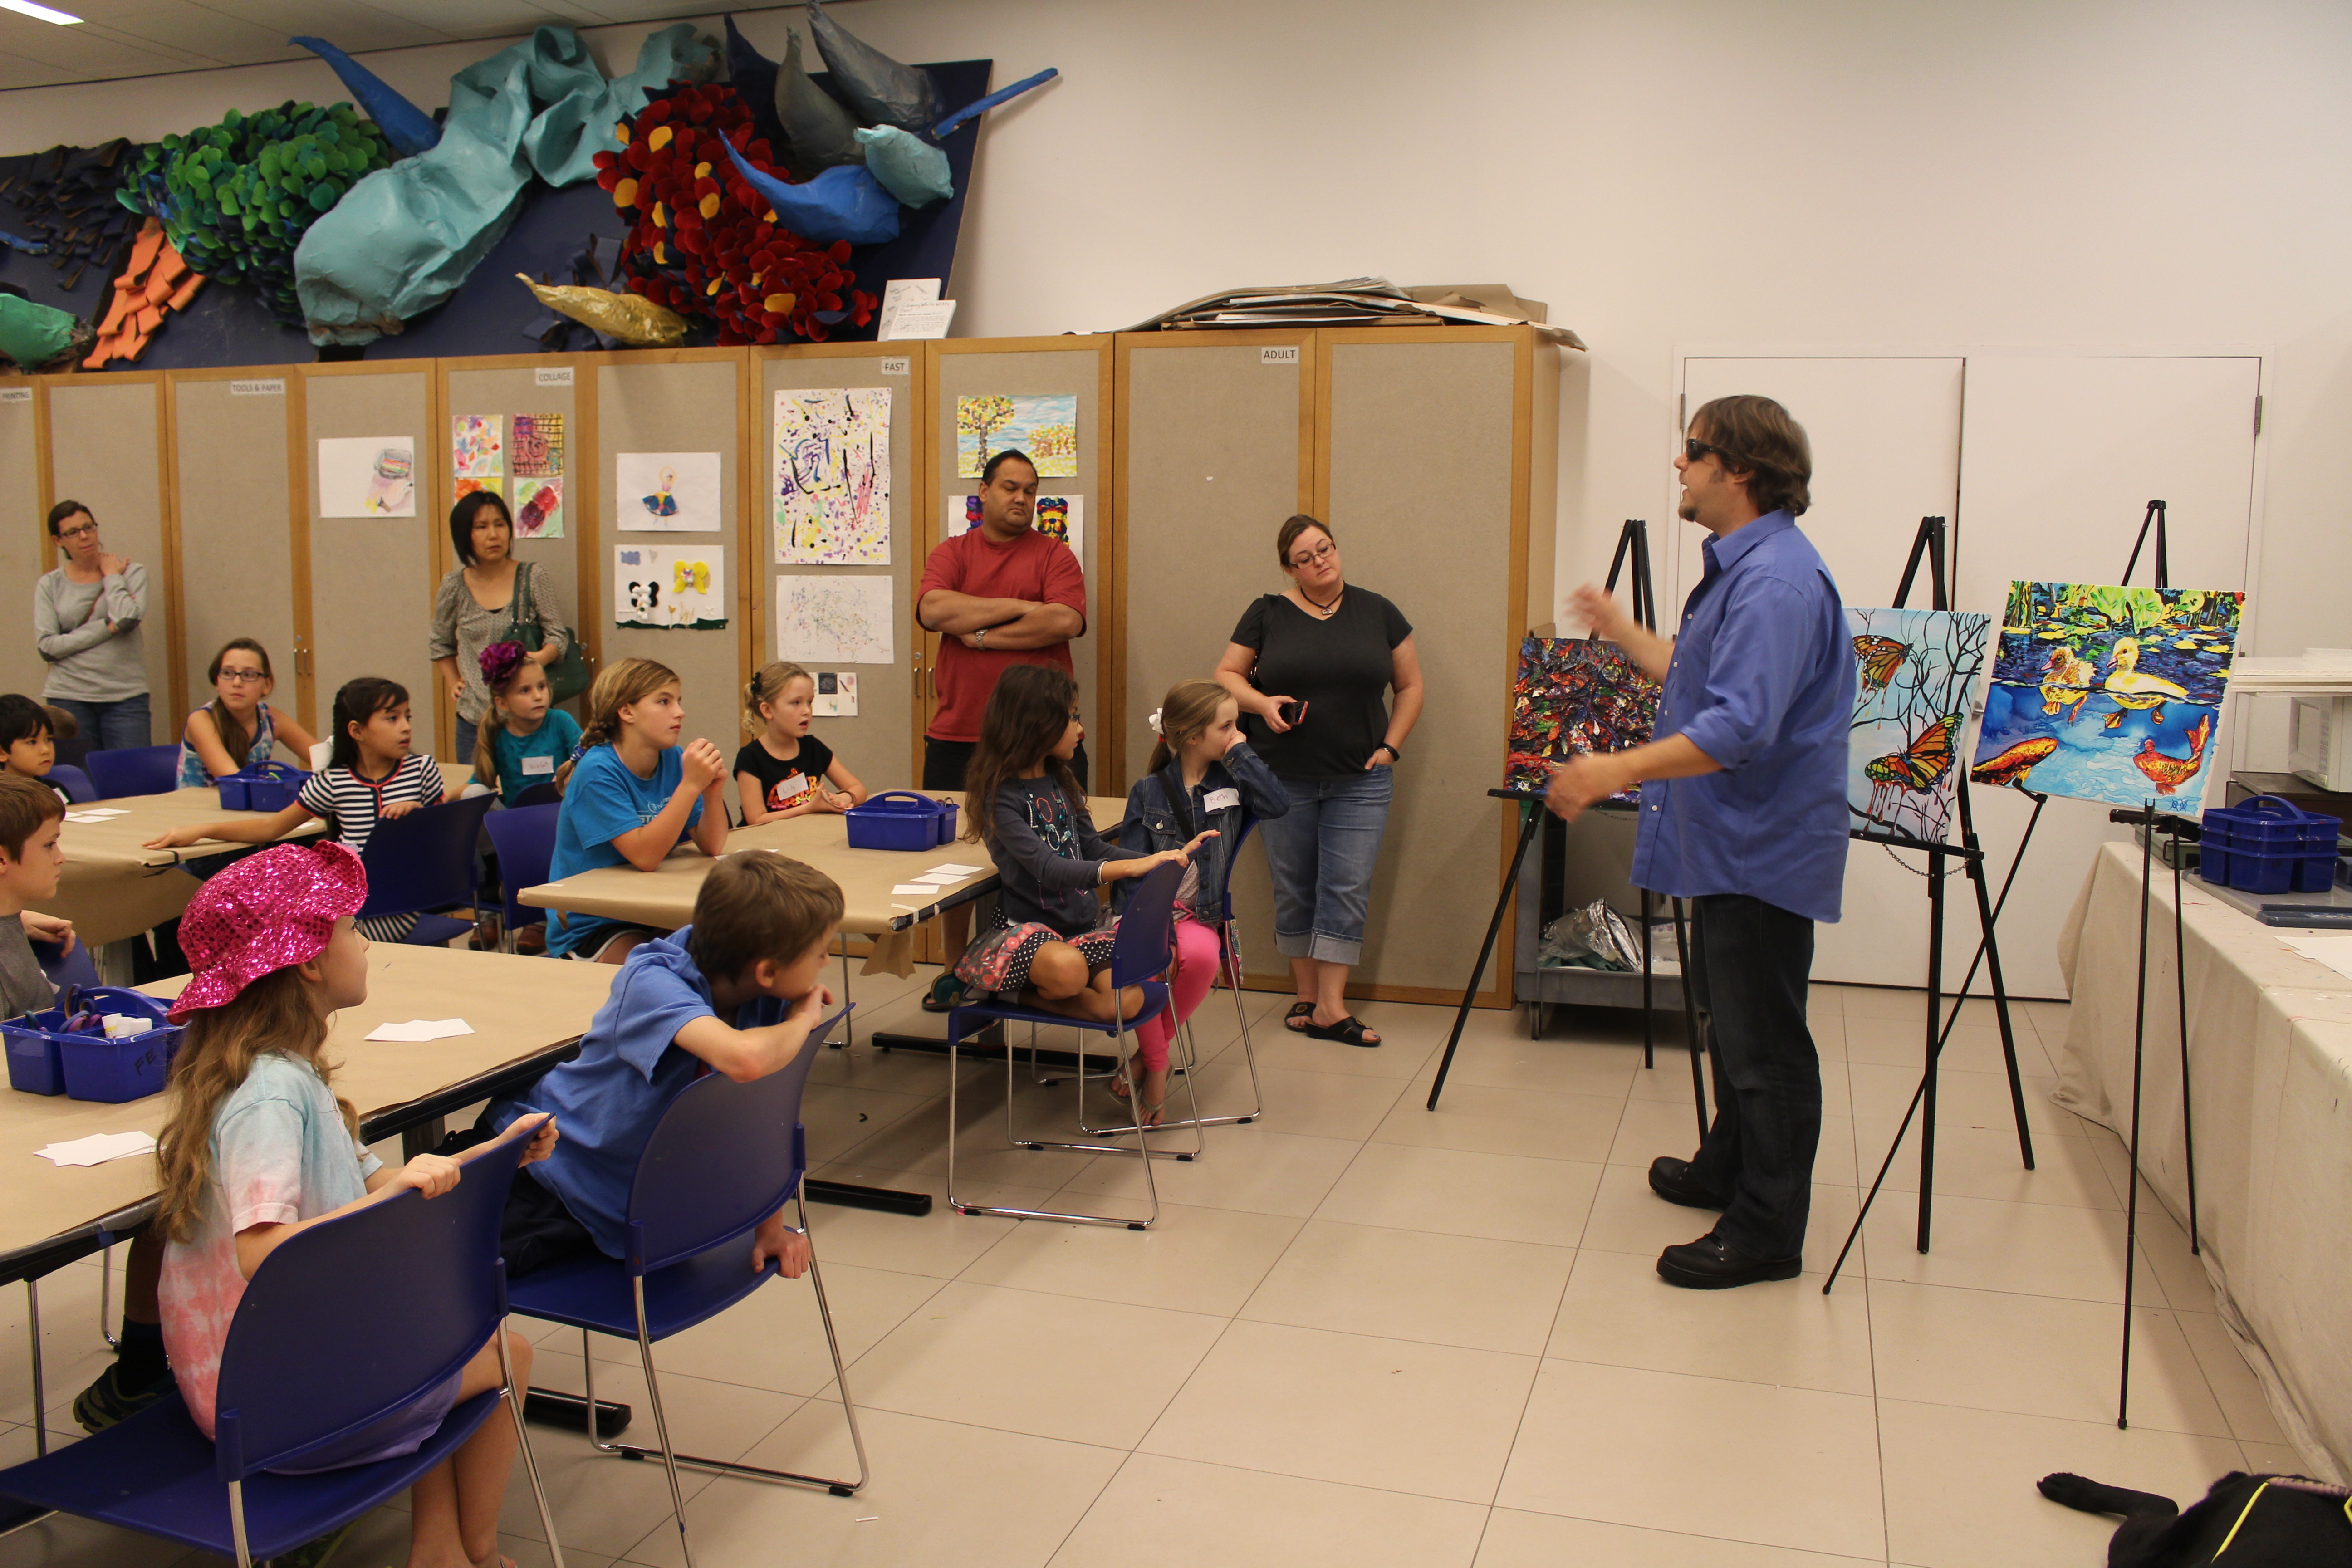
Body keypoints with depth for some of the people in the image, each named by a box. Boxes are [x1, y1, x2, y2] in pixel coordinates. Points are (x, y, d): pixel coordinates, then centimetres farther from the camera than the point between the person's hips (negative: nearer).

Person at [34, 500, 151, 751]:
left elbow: (128, 619, -14)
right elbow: (47, 648, -3)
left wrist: (111, 576, 0)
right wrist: (107, 627, -10)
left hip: (126, 695, -1)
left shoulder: (131, 572, 6)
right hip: (69, 699, 1)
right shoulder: (49, 585, 8)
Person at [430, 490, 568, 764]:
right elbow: (442, 645, 20)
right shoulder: (454, 588, 4)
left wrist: (541, 658, -22)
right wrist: (453, 683, 9)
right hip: (474, 718, 2)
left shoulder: (531, 578, -1)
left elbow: (557, 636, -3)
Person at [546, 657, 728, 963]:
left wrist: (714, 790, -19)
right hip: (589, 928, -6)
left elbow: (711, 846, -2)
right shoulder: (598, 772, -18)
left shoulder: (673, 760, 1)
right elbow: (645, 855, -26)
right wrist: (691, 785, -30)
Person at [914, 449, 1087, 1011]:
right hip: (957, 736, 2)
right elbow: (933, 610, -10)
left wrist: (982, 633, -8)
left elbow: (1065, 621, -12)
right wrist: (1020, 608, -9)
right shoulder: (952, 553, 10)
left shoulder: (1054, 555, 6)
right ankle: (955, 971, 24)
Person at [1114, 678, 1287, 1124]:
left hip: (1199, 915, 1)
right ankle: (1157, 1067, -8)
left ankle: (1147, 1056, -10)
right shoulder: (1149, 791, 5)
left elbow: (1278, 803, -12)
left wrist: (1240, 754, -5)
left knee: (1202, 956, -34)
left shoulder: (1231, 782, 8)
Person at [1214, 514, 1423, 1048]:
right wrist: (1260, 702, -14)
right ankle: (1305, 995, 20)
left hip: (1360, 781, 0)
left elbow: (1410, 685, 10)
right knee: (1294, 891, 7)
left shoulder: (1377, 613, 5)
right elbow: (1226, 675, 5)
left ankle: (1331, 1008, 1)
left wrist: (1391, 746, 0)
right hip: (1283, 778, 0)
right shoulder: (1267, 614, 3)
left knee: (1347, 890, -4)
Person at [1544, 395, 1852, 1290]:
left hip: (1763, 848, -11)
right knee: (1729, 1023, 23)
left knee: (1764, 1043, -1)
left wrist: (1618, 770, -36)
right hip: (1728, 844, 11)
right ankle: (1728, 1169, 39)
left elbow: (1739, 724, -33)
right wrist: (1623, 632, 34)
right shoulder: (1740, 567, 13)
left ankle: (1767, 1232, 10)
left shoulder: (1776, 582, -22)